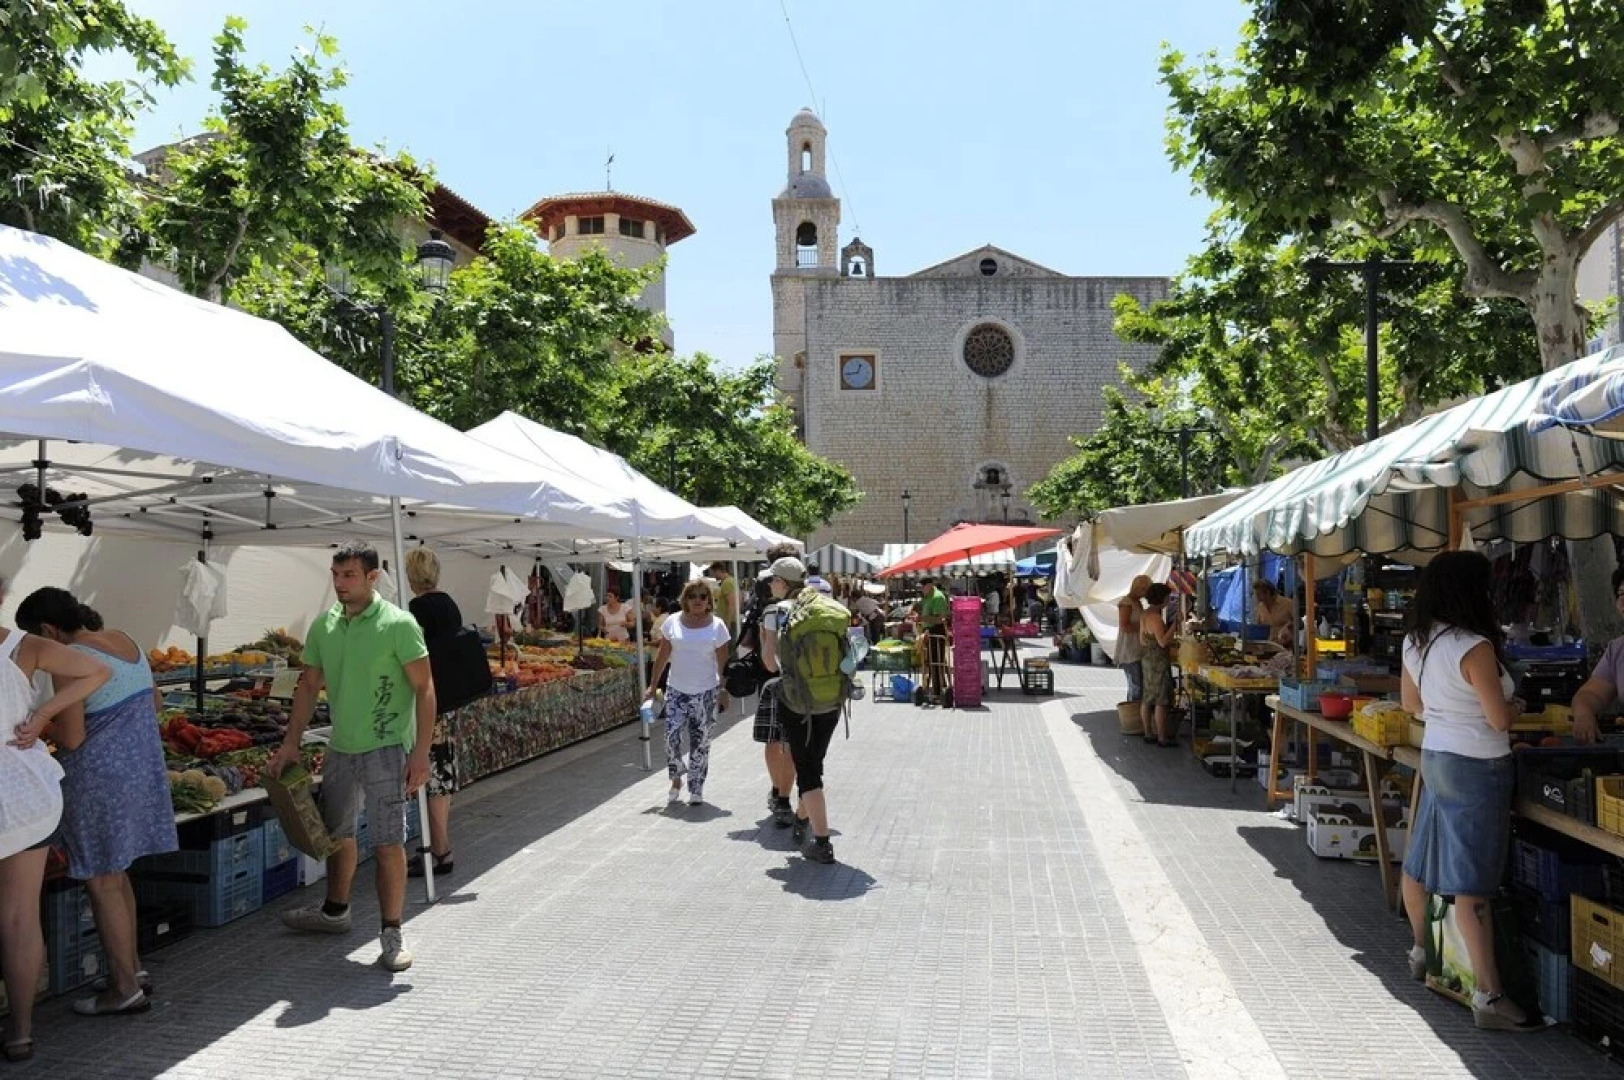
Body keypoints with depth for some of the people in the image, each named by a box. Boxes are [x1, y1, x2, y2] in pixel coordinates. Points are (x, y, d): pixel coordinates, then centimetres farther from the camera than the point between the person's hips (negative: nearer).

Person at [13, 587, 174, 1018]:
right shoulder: (124, 640, 7)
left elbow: (70, 739, -19)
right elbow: (153, 704, 16)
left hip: (99, 780, -8)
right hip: (139, 770, 8)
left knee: (102, 883, 4)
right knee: (115, 874, 22)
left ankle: (125, 989, 12)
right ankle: (131, 962, 32)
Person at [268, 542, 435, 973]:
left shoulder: (398, 624, -14)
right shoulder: (323, 625, 4)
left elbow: (424, 688, -13)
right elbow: (309, 685, 13)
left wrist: (420, 752, -17)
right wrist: (290, 744, 9)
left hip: (385, 748, -6)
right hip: (341, 747, 6)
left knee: (388, 843, -6)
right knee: (338, 834, 21)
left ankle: (391, 933, 7)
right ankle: (335, 911, 42)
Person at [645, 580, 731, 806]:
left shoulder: (717, 626, -3)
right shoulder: (672, 622, 1)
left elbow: (723, 662, -1)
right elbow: (663, 656, 6)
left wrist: (724, 690, -7)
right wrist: (652, 686, 5)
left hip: (706, 693, -1)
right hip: (676, 690, 1)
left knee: (700, 742, 4)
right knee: (671, 736, -9)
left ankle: (696, 789, 17)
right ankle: (676, 779, 15)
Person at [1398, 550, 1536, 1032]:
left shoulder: (1415, 642, 3)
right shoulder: (1474, 647, -21)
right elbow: (1500, 718, -16)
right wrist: (1517, 706, 4)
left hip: (1435, 757, 8)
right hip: (1477, 766, -8)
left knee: (1422, 859, 20)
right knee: (1473, 883, -7)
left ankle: (1421, 952, 39)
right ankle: (1489, 996, -2)